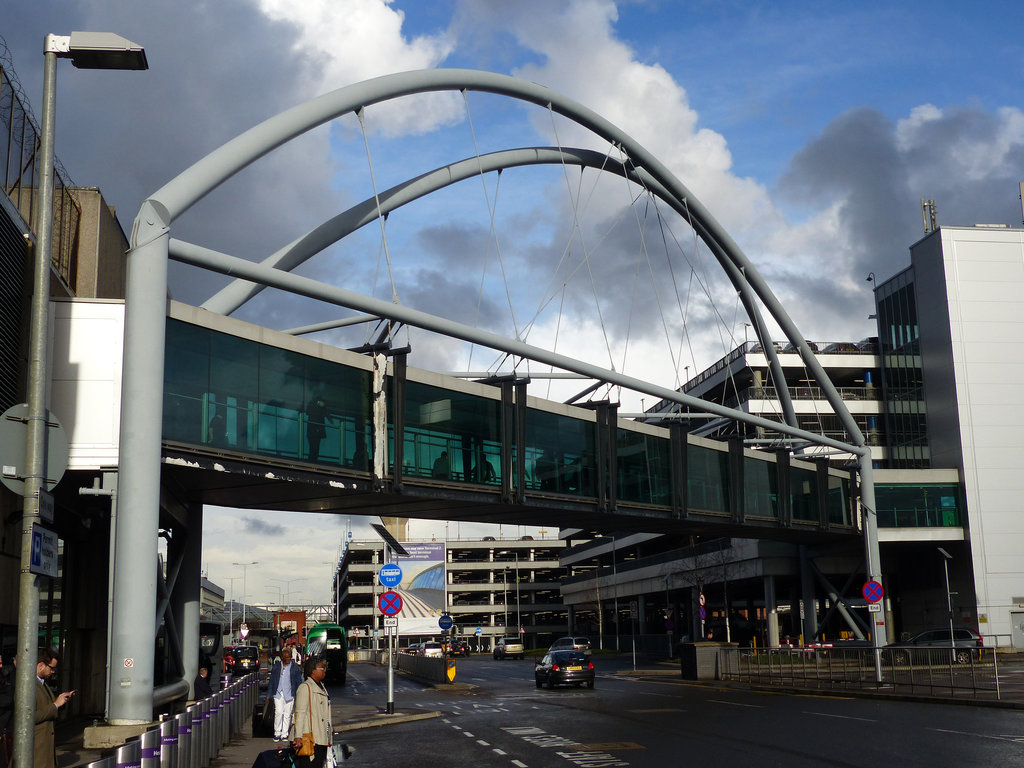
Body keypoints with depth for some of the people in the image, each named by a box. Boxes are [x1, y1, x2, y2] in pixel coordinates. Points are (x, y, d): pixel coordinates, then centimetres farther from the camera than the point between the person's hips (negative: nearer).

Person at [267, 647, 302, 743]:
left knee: (287, 714, 2)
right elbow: (272, 681, 12)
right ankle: (277, 733, 3)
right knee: (278, 712, -9)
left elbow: (299, 682, 6)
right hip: (278, 693, 0)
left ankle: (284, 734, 11)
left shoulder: (295, 667, 4)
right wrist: (269, 694, 9)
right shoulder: (276, 666, 7)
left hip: (289, 694, 0)